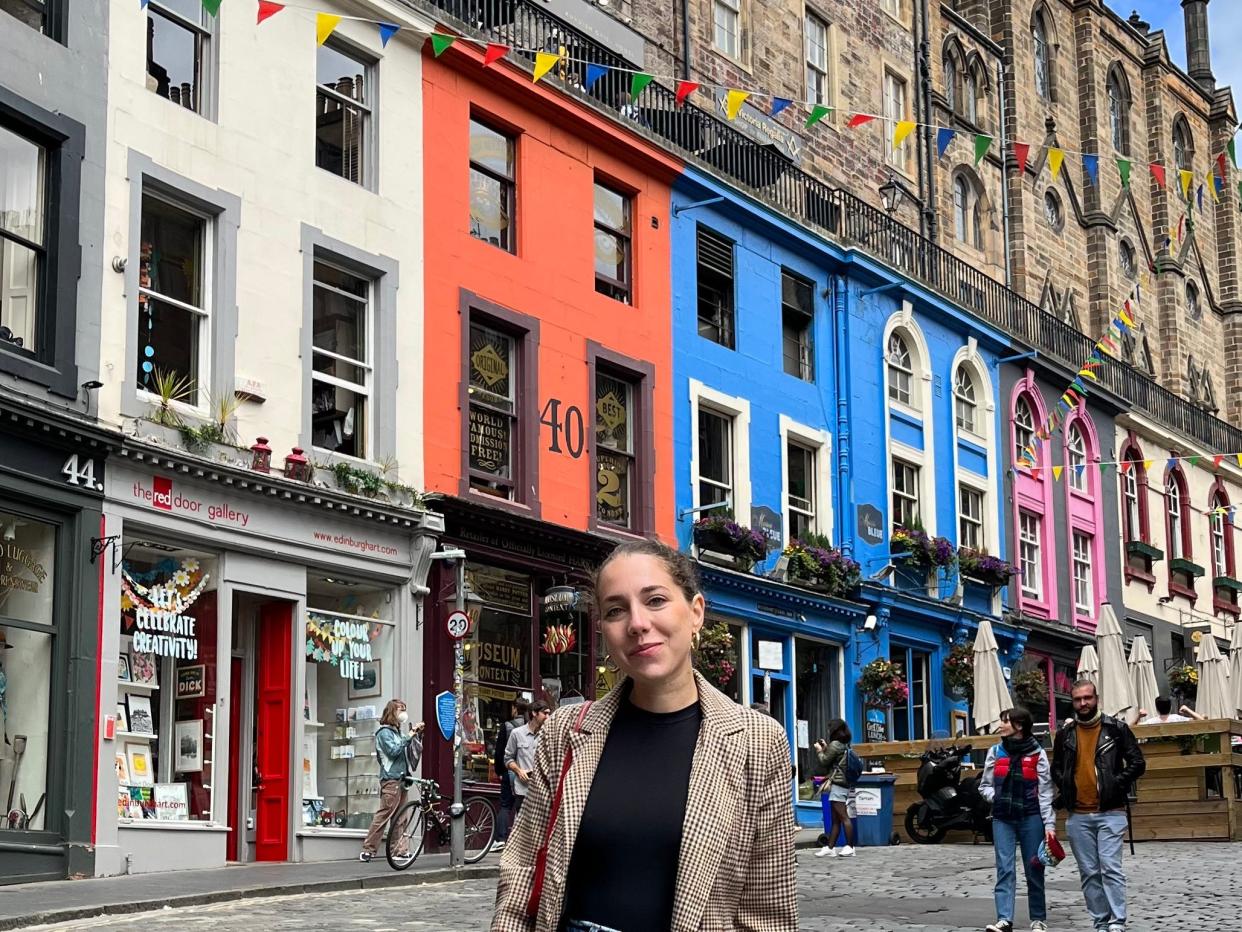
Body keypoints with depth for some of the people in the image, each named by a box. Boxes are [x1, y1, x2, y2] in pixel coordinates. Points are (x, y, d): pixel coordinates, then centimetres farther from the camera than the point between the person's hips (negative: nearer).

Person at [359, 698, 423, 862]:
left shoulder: (397, 732, 20)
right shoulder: (384, 732, -3)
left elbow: (414, 751, 19)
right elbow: (393, 751, -16)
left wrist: (418, 735, 7)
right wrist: (409, 737, -13)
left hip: (401, 778, 9)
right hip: (391, 779, -9)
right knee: (384, 814, -12)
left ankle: (398, 850, 10)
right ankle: (368, 850, -13)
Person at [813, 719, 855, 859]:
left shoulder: (835, 744, -10)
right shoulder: (845, 745, 16)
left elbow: (824, 762, -6)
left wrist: (819, 751, 10)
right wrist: (825, 748, 20)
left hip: (837, 784, -10)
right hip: (843, 784, 10)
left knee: (843, 817, -10)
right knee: (835, 820, 8)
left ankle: (850, 847, -12)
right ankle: (830, 848, 10)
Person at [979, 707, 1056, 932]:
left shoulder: (1037, 754, -2)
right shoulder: (995, 752, 7)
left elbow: (1045, 792, -4)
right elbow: (985, 785, 14)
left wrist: (1049, 824, -11)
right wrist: (997, 798, -6)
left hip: (1031, 817, -2)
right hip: (1002, 818, 2)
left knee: (1034, 870, 6)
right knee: (1005, 869, -8)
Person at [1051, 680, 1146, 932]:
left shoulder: (1117, 729, 0)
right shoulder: (1065, 735, 10)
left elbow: (1137, 763, 0)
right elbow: (1056, 768, 21)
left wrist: (1117, 784, -9)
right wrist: (1065, 789, 5)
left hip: (1110, 813, -4)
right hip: (1078, 816, 4)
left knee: (1111, 868, -12)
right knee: (1089, 873, 6)